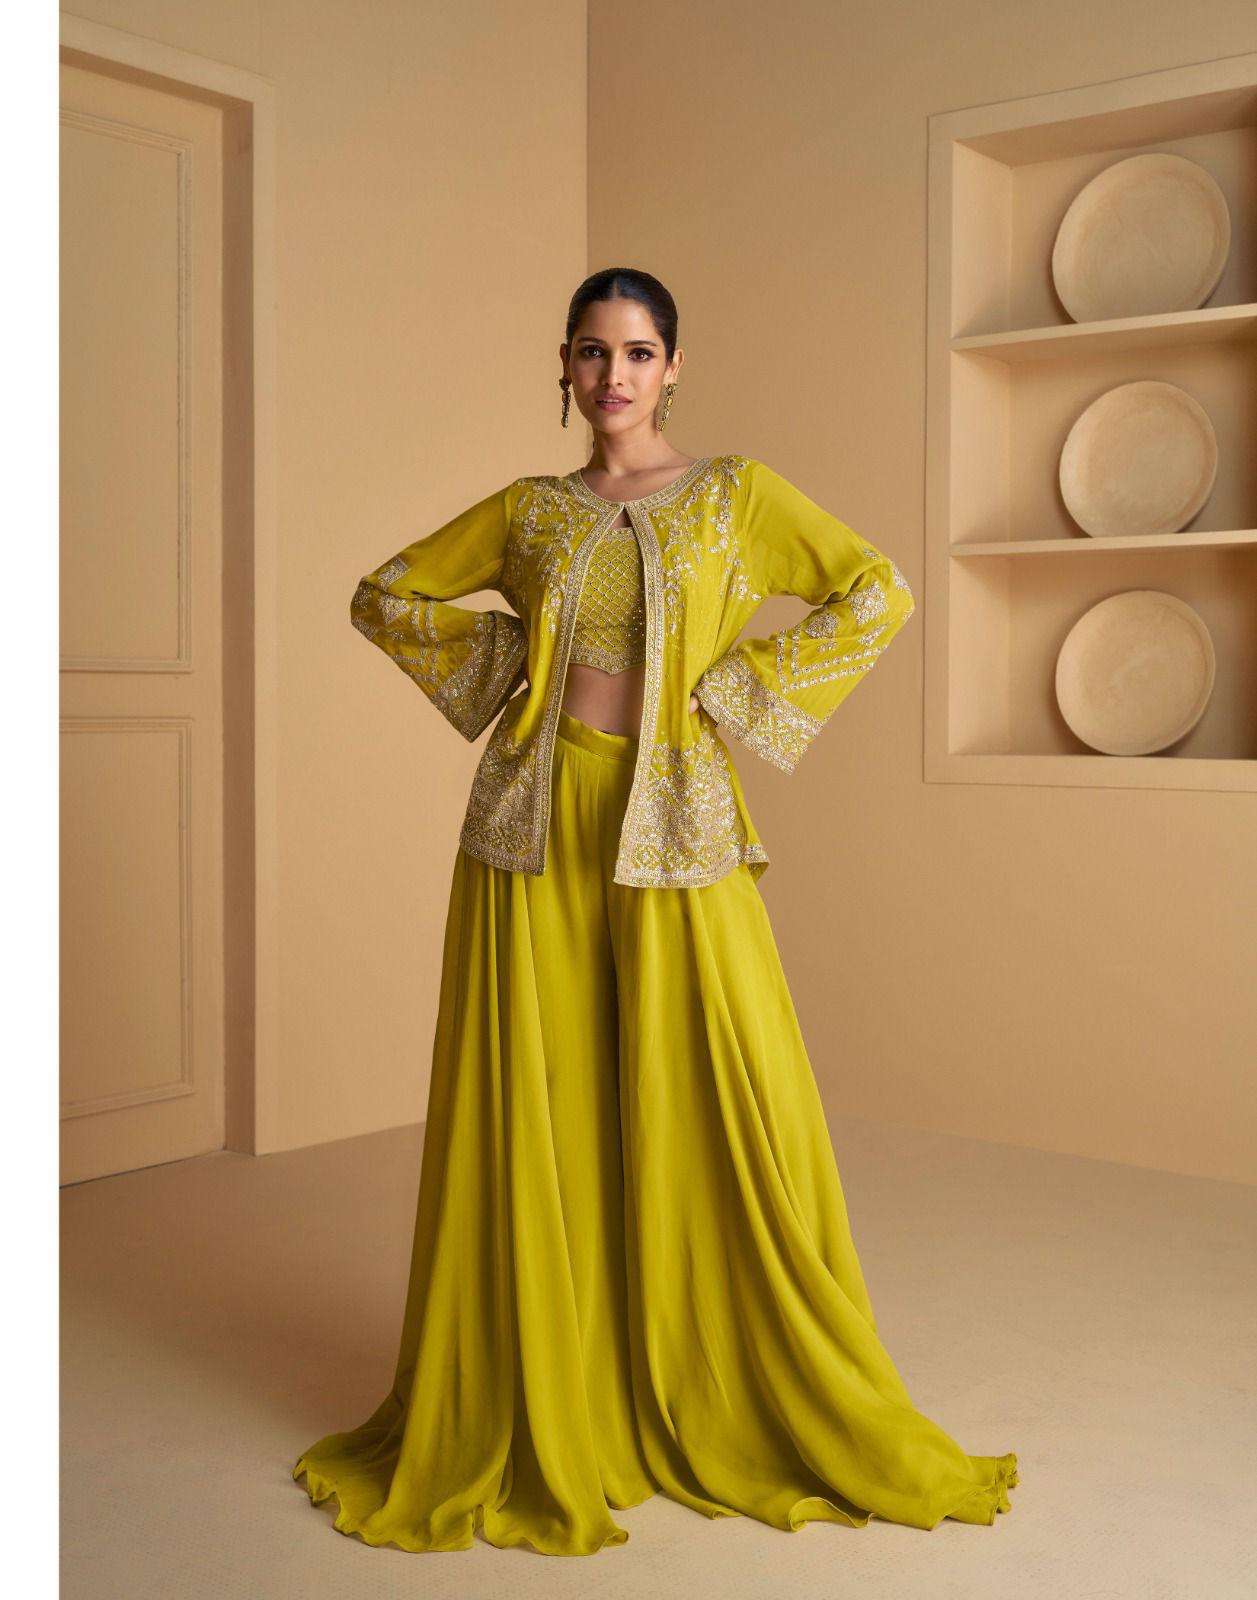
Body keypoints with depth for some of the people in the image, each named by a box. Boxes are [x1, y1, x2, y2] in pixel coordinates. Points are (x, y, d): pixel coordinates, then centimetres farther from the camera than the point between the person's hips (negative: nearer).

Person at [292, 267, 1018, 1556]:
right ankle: (533, 1417, 19)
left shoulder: (735, 494, 6)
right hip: (538, 824, 2)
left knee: (731, 1111, -2)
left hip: (675, 828, -1)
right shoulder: (530, 509, 10)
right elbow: (387, 594, 18)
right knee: (534, 1113, 4)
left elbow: (877, 593, -2)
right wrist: (504, 665, 5)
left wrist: (733, 689, -5)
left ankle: (753, 1413, 17)